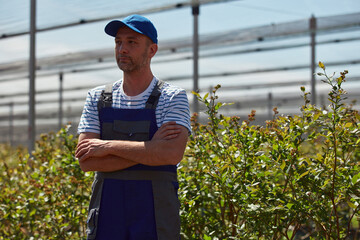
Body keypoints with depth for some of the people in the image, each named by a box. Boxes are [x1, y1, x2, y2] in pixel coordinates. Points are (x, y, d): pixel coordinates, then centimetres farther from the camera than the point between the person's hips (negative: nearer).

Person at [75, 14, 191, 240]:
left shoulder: (173, 97, -1)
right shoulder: (97, 98, 7)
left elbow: (173, 153, -18)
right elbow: (86, 161, -4)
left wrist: (109, 146, -13)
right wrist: (150, 149, -12)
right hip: (106, 219, 2)